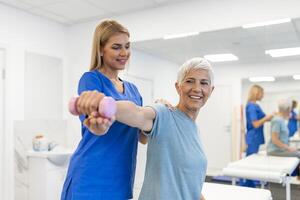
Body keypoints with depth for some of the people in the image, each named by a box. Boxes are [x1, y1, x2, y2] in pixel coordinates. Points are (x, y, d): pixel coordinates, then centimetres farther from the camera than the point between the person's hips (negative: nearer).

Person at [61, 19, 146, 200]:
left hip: (121, 180, 7)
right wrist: (98, 123, -47)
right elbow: (95, 125, -25)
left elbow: (143, 135, 13)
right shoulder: (91, 79, -8)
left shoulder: (132, 89, 12)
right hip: (92, 179, -6)